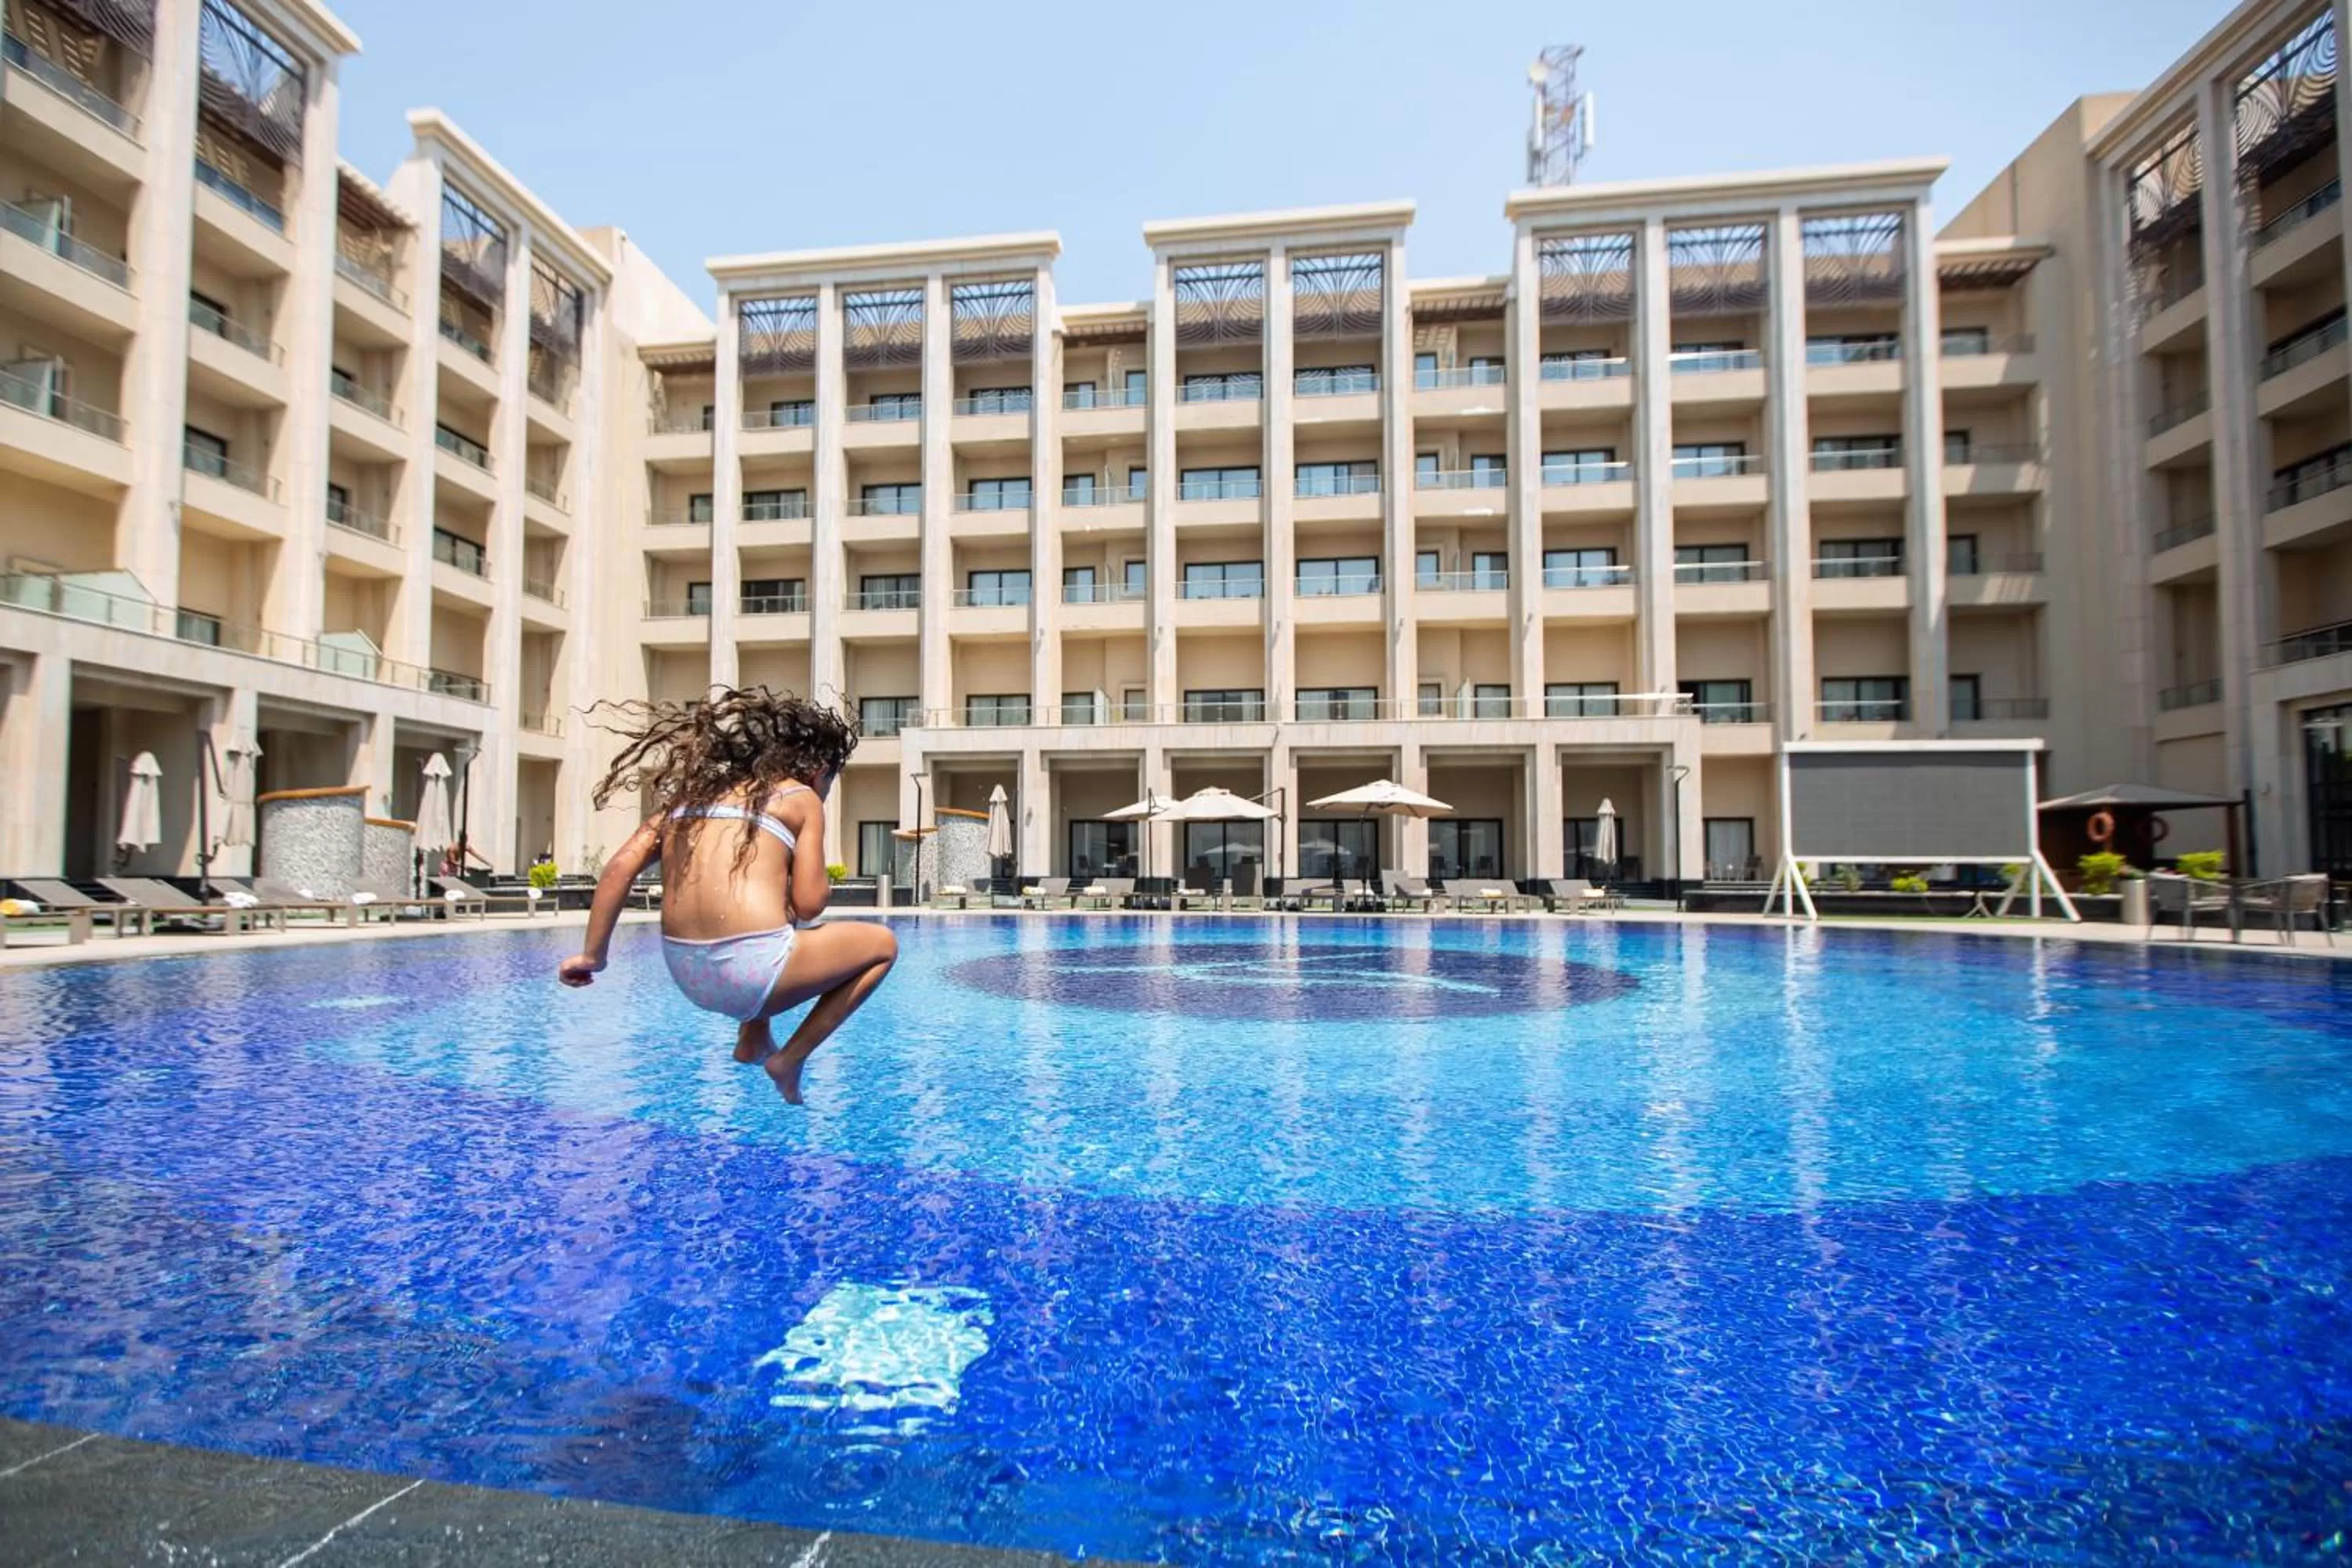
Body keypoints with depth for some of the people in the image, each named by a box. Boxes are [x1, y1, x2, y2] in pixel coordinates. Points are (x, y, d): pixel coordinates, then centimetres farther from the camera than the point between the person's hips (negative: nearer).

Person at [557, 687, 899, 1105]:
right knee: (882, 944, 16)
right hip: (750, 973, -7)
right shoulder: (801, 797, 4)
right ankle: (791, 1060, 8)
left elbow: (620, 867, 8)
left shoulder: (697, 790, 18)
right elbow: (809, 904, -5)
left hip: (686, 974, 7)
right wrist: (821, 880, 16)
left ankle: (752, 1040, 27)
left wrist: (592, 955, 12)